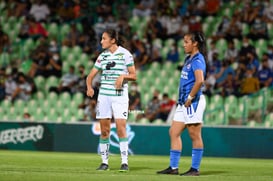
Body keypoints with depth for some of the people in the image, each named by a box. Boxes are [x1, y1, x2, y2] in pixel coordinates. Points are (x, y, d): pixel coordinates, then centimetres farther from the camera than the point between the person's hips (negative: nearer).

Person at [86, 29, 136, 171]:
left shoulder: (125, 54, -2)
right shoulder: (103, 56, 10)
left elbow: (133, 76, 0)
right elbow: (91, 75, 10)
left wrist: (123, 76, -20)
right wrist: (89, 87, -9)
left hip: (120, 96, -4)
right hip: (104, 95, 4)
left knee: (121, 128, -12)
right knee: (104, 130, 4)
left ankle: (124, 162, -9)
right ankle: (104, 162, 11)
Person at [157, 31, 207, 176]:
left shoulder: (197, 60, -13)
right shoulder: (188, 59, 16)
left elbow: (200, 80, -27)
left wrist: (190, 97, -20)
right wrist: (183, 99, 15)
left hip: (193, 101, -10)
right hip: (184, 102, 10)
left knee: (195, 135, -4)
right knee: (174, 132, 10)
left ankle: (195, 169, 1)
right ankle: (173, 167, 13)